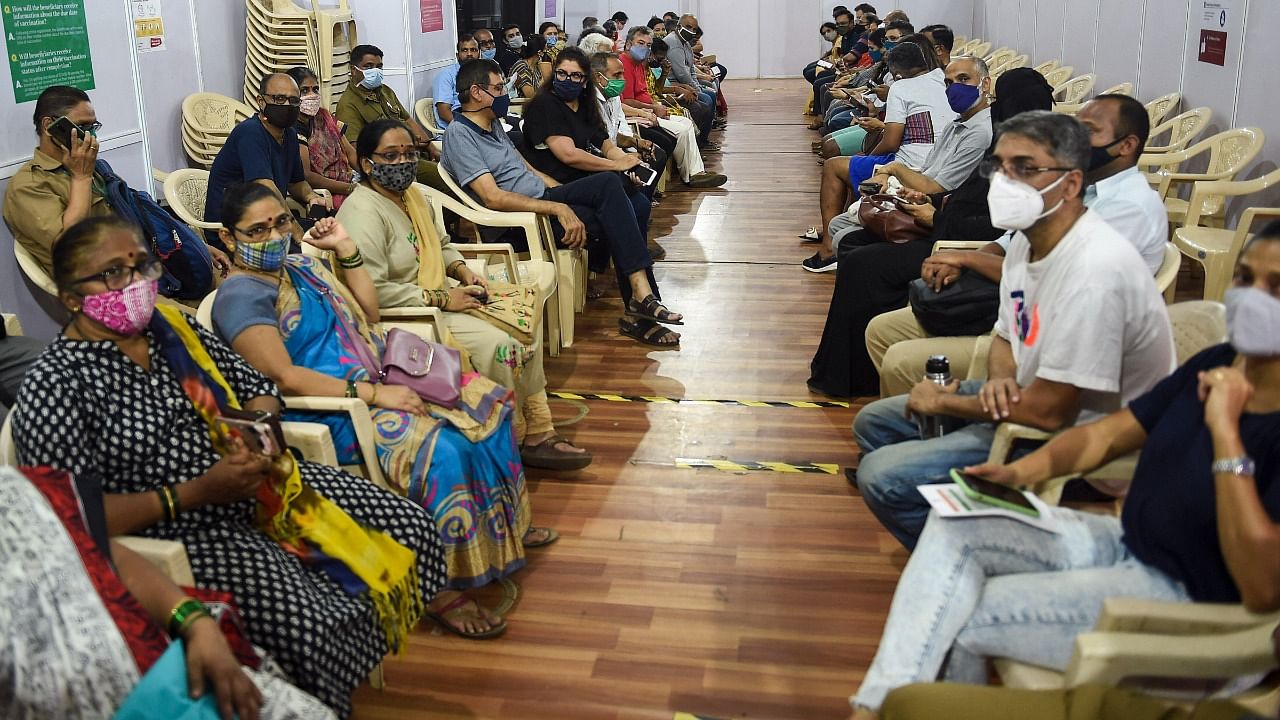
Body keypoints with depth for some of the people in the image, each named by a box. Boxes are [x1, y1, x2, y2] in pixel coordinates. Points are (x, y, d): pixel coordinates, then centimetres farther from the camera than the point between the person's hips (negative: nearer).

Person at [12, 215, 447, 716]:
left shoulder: (173, 326, 7)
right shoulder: (53, 388, -12)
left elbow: (258, 390, 15)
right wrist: (192, 495, -22)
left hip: (263, 489, 8)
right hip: (181, 536, -7)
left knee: (410, 528, 0)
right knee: (304, 628, -30)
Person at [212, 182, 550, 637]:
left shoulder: (298, 267, 17)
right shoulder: (240, 296, -11)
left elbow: (368, 311, 21)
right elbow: (284, 376, -22)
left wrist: (346, 248, 11)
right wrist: (372, 394, -25)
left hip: (374, 381, 10)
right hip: (328, 417, -10)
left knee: (486, 400, 5)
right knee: (442, 449, -30)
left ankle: (502, 526, 18)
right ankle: (442, 590, -19)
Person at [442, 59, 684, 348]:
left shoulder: (493, 126, 20)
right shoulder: (459, 135, -11)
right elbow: (493, 197, -22)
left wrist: (567, 198, 8)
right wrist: (558, 208, -25)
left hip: (544, 198, 9)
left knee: (609, 183, -16)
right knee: (615, 220, -22)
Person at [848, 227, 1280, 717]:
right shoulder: (1216, 364, -1)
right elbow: (1105, 434, 7)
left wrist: (1225, 429, -32)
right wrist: (1022, 471, -11)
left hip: (1190, 601, -7)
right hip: (1125, 545, 8)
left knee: (963, 620, -12)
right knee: (955, 526, -7)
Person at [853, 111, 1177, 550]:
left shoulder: (1094, 271, -31)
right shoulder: (1027, 238, -1)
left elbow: (1049, 411, -28)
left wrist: (943, 401, -12)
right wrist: (999, 381, -11)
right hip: (1024, 397, 10)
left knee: (882, 477, -20)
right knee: (874, 423, 13)